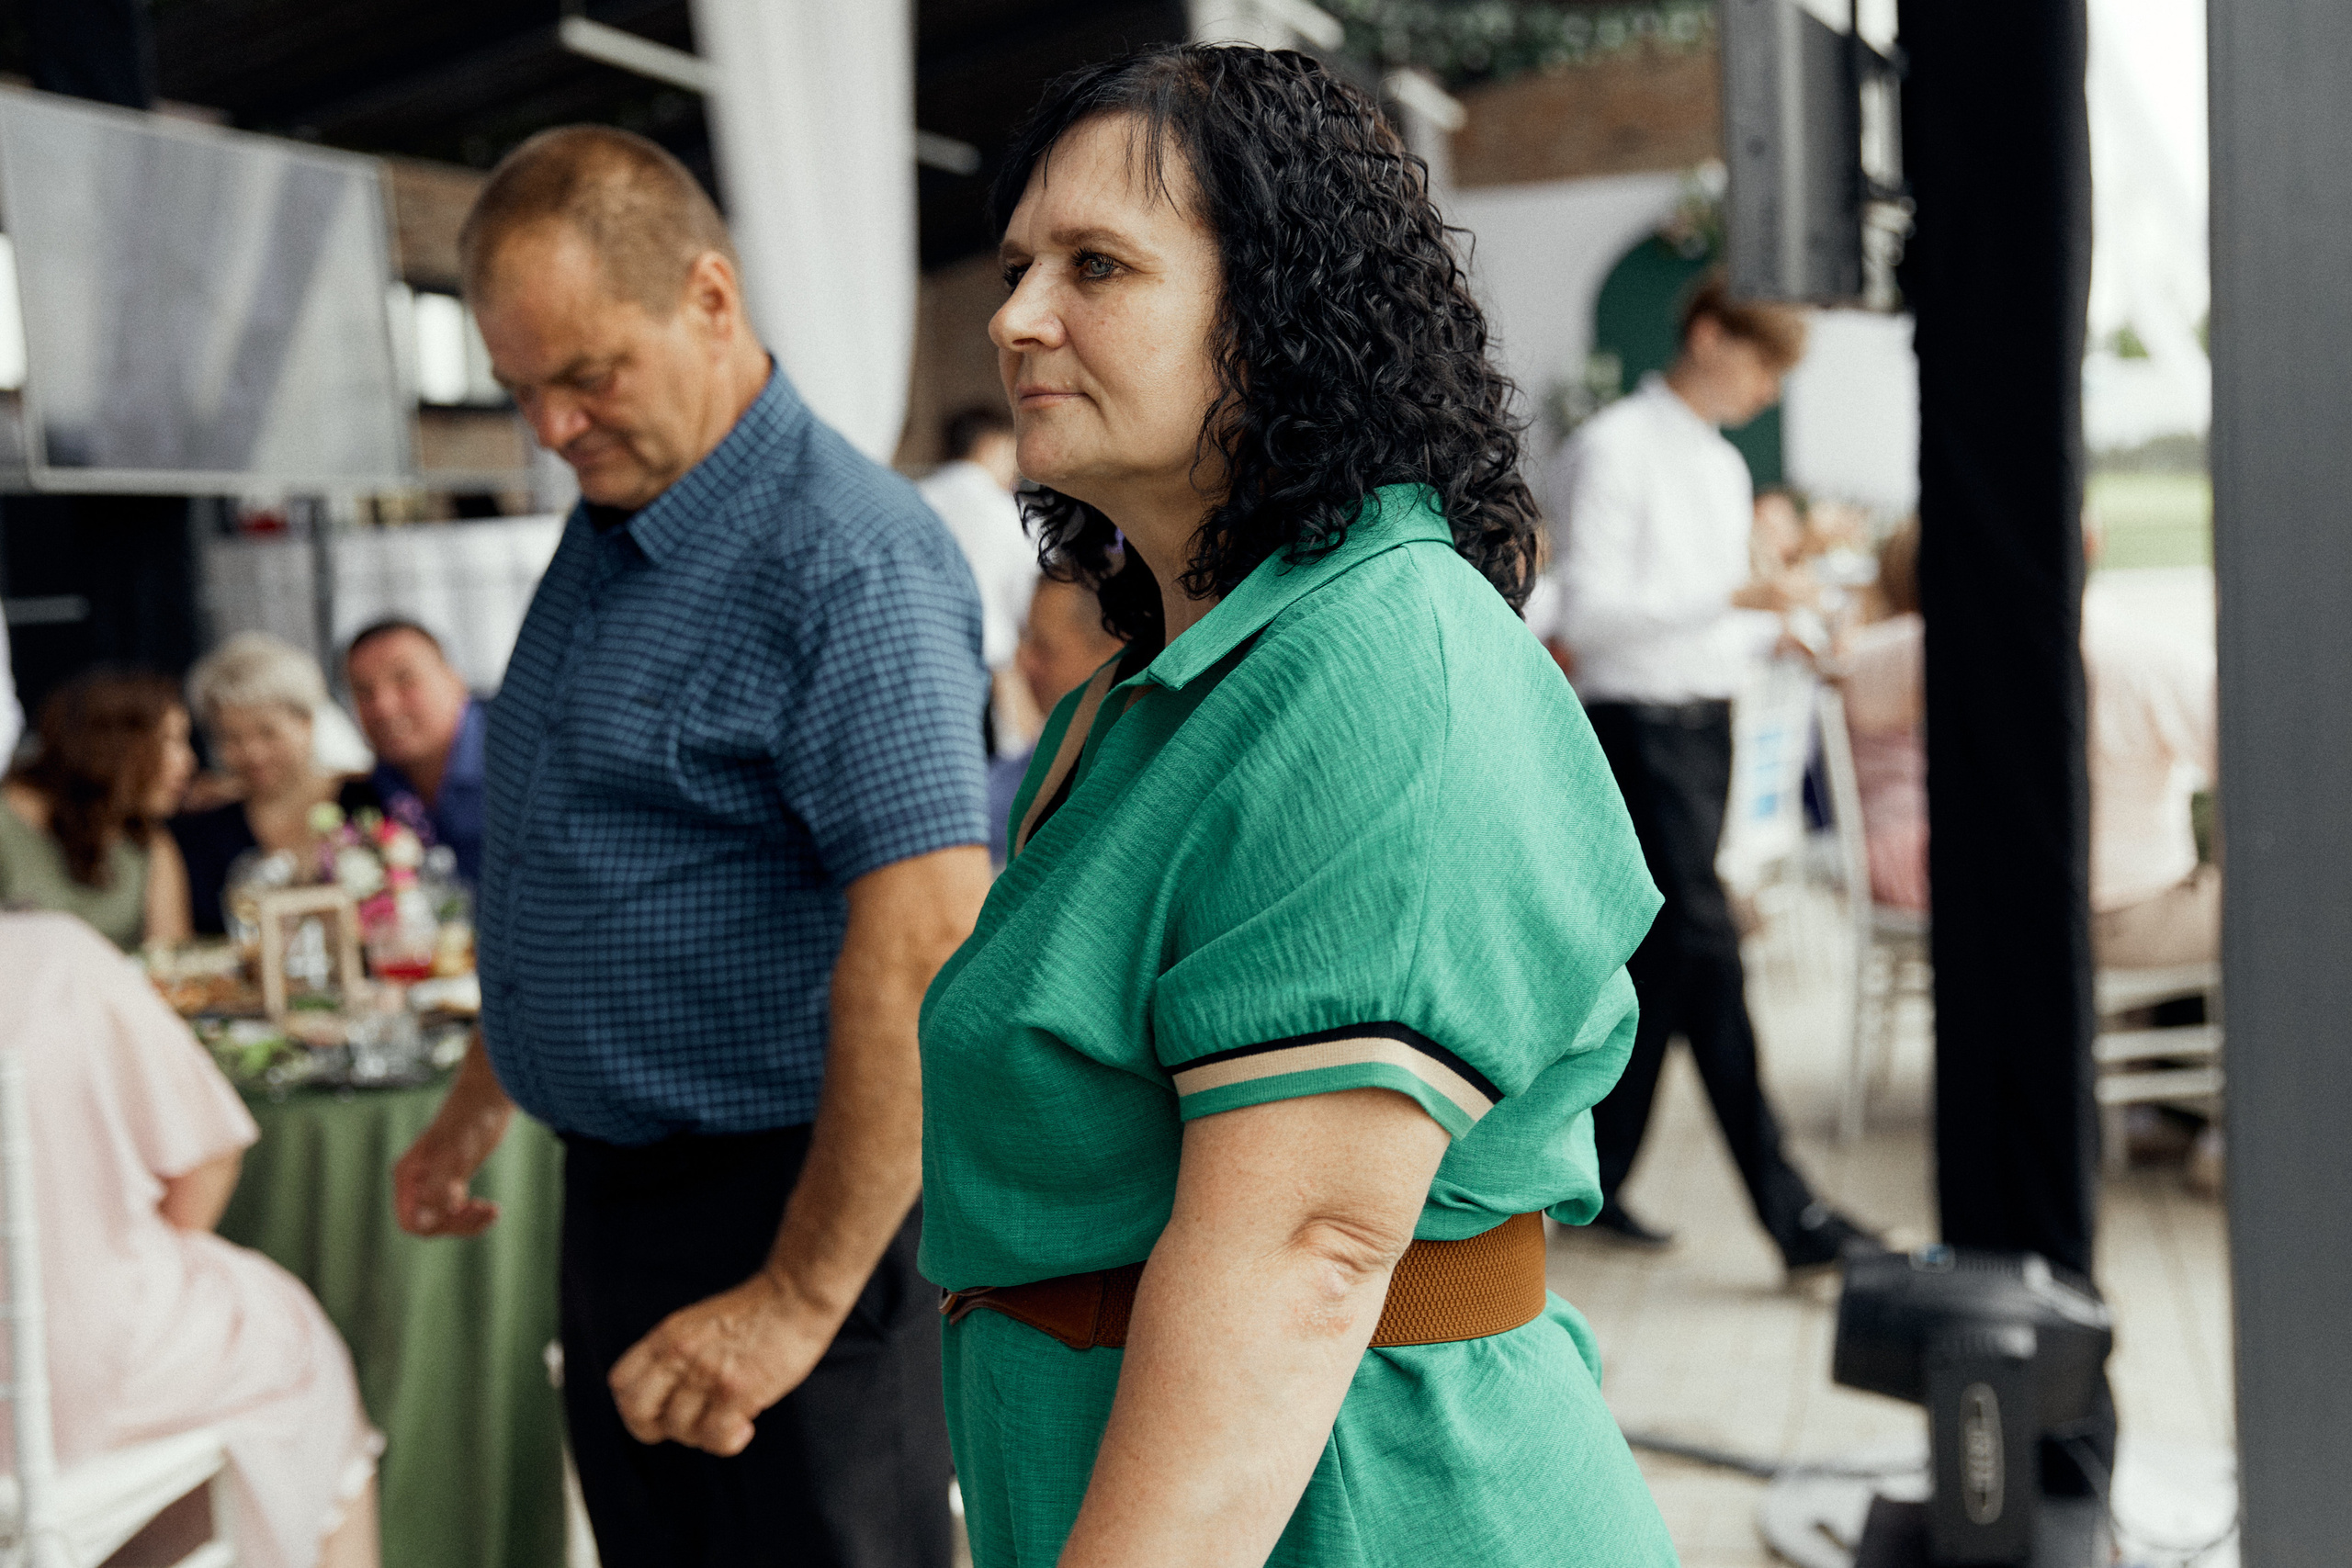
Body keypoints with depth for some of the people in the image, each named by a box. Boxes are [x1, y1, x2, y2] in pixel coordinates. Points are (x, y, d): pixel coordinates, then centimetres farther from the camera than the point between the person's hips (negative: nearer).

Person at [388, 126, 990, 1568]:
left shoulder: (845, 559, -19)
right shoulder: (606, 538, 11)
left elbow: (927, 951, -27)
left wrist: (803, 1298, -26)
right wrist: (483, 1106, 26)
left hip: (783, 1209, -9)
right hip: (615, 1192, 9)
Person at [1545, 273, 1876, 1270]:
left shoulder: (1724, 465, 19)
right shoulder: (1615, 449, -7)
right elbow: (1588, 609, -16)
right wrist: (1739, 595, -21)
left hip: (1707, 726, 9)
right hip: (1640, 727, -9)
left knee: (1659, 959, 10)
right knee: (1706, 957, -11)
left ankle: (1597, 1179, 20)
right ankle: (1791, 1217, -11)